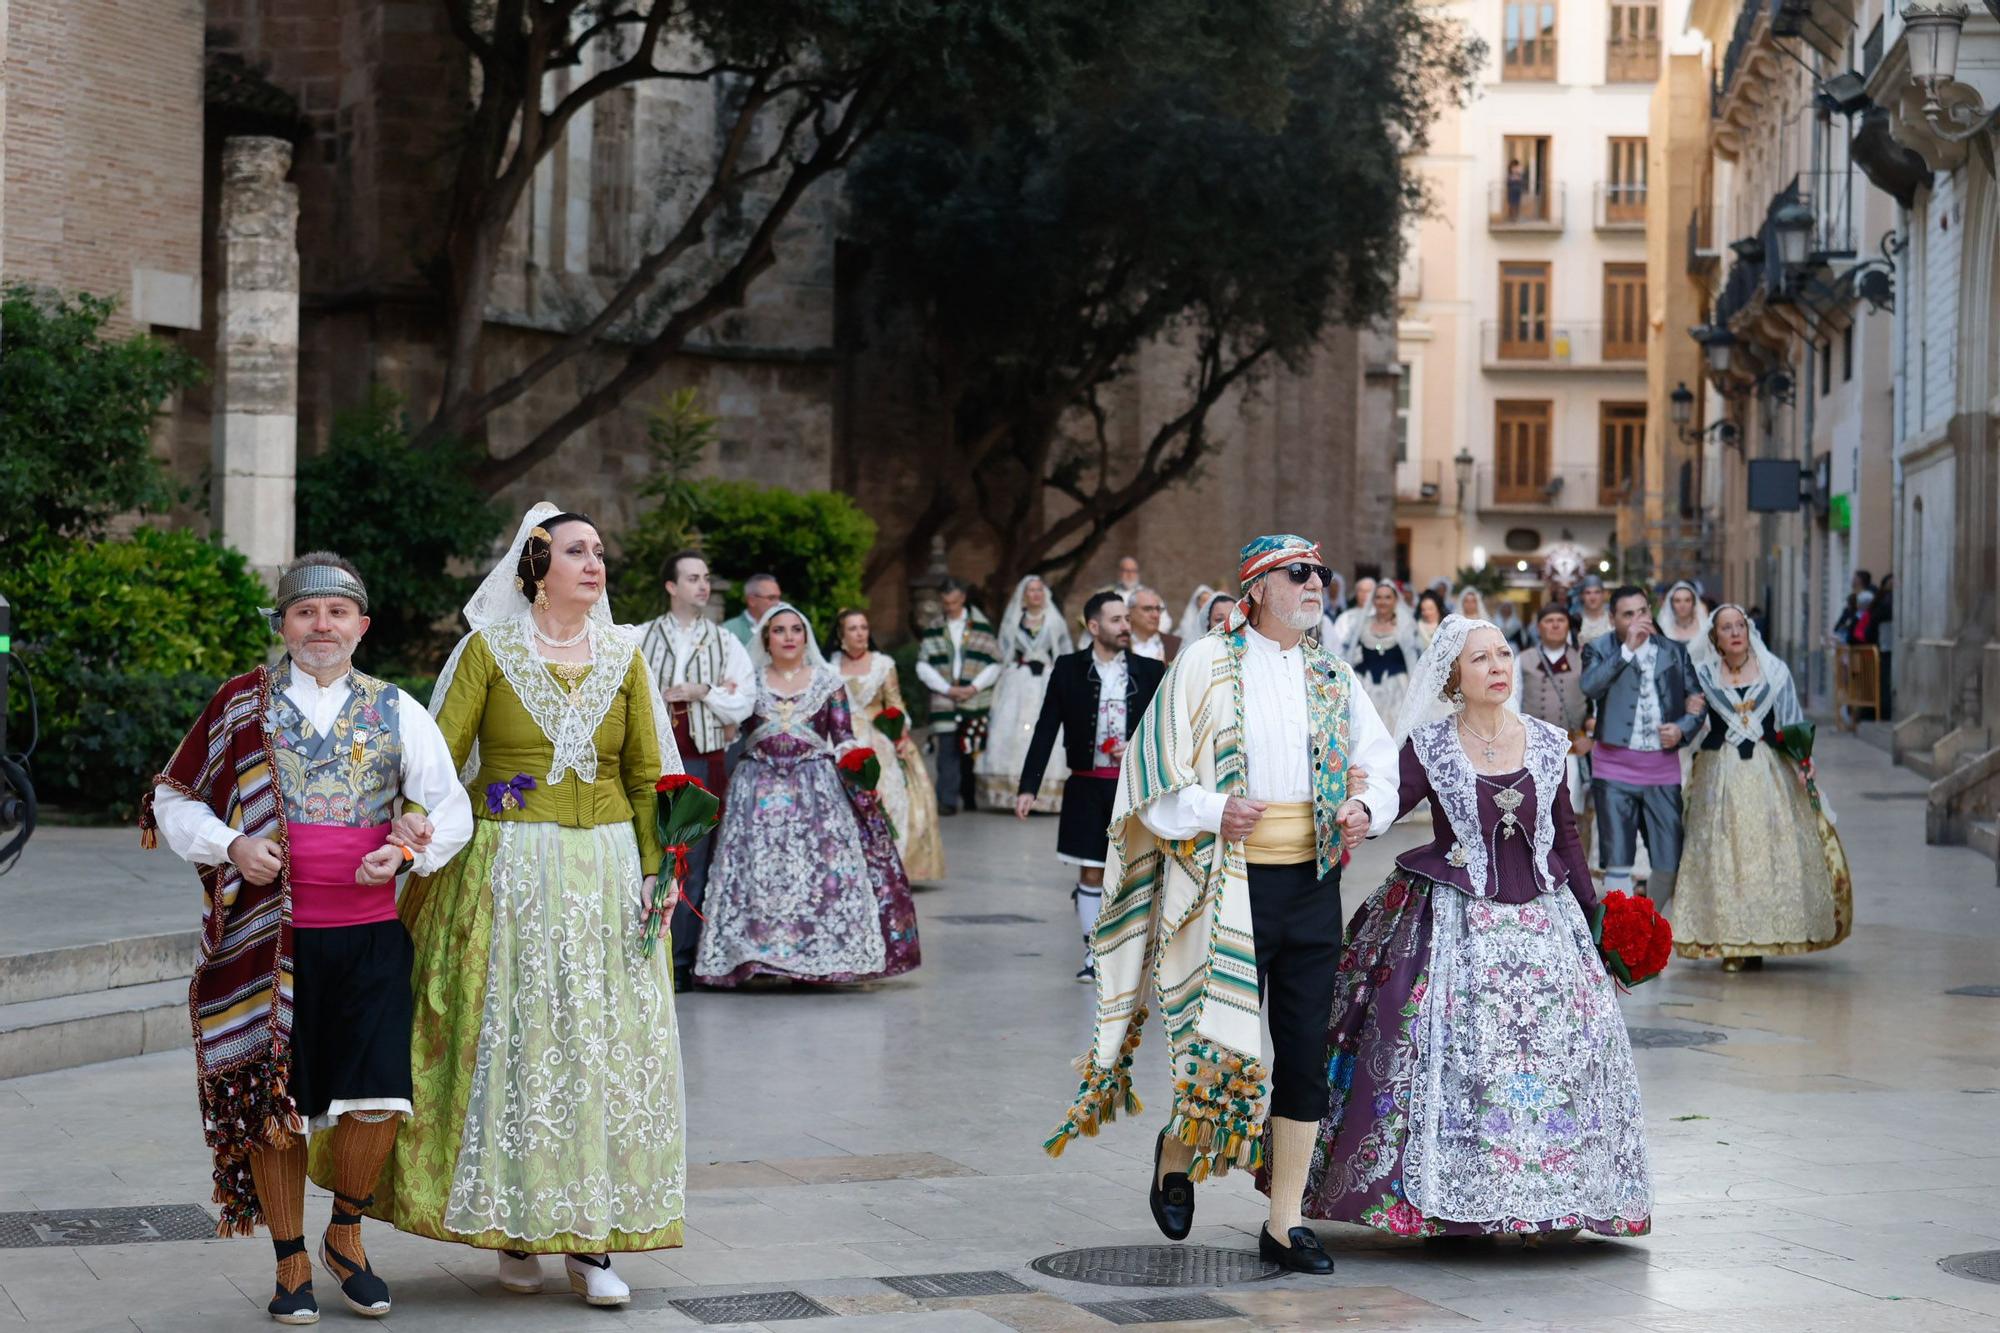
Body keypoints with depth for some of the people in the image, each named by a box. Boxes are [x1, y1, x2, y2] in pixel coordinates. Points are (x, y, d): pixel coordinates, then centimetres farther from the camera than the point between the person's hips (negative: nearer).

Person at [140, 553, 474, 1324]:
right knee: (274, 1102, 4)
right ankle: (291, 1266, 21)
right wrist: (231, 847, -10)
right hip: (269, 935, -1)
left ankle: (346, 1232, 18)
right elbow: (174, 800, 8)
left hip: (370, 932, 1)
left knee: (379, 1098, -9)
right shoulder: (242, 705, 4)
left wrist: (408, 852, -8)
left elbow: (451, 809, 11)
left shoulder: (395, 711, 8)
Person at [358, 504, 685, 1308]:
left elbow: (648, 774, 9)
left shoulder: (622, 656, 9)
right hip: (509, 874, -3)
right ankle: (514, 1229, 12)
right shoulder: (488, 650, 0)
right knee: (510, 1044, 0)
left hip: (605, 873, 3)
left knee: (606, 1045, 0)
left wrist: (655, 867, -1)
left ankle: (591, 1240, 5)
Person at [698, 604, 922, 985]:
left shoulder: (828, 682, 8)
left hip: (817, 788, 0)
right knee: (756, 872, -6)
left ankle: (822, 960, -5)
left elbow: (844, 738, 4)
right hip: (759, 790, 1)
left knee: (822, 868, -8)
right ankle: (755, 952, -2)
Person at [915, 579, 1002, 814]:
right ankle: (947, 801, -9)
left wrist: (974, 687, -7)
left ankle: (970, 799, 14)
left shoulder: (982, 627, 6)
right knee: (947, 752, -8)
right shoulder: (934, 630, 9)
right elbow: (923, 666, 4)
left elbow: (994, 664, 5)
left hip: (976, 700, 0)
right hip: (944, 702, 0)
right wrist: (947, 689, -7)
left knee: (973, 751, 3)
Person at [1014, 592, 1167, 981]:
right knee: (1091, 872, 2)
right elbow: (1046, 730, 0)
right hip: (1087, 786, 0)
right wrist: (1028, 787, -5)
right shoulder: (1069, 669, 1)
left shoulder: (1150, 671, 4)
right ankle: (1093, 954, 10)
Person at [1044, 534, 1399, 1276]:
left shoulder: (1332, 678, 13)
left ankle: (1284, 1225, 14)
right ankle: (1177, 1152, 26)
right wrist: (1212, 811, -18)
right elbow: (1152, 769, -4)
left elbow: (1380, 761, 17)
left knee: (1305, 1053, 5)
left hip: (1313, 881, 5)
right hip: (1229, 880, -5)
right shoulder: (1206, 664, -2)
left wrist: (1366, 808, -3)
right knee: (1227, 1042, -7)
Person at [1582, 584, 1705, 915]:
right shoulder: (1600, 650, 1)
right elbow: (1590, 687, -19)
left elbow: (1697, 698, 12)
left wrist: (1682, 727, -7)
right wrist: (1627, 648, -21)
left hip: (1663, 766, 3)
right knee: (1617, 859, -3)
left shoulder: (1674, 651, 10)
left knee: (1669, 859, 5)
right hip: (1615, 766, -3)